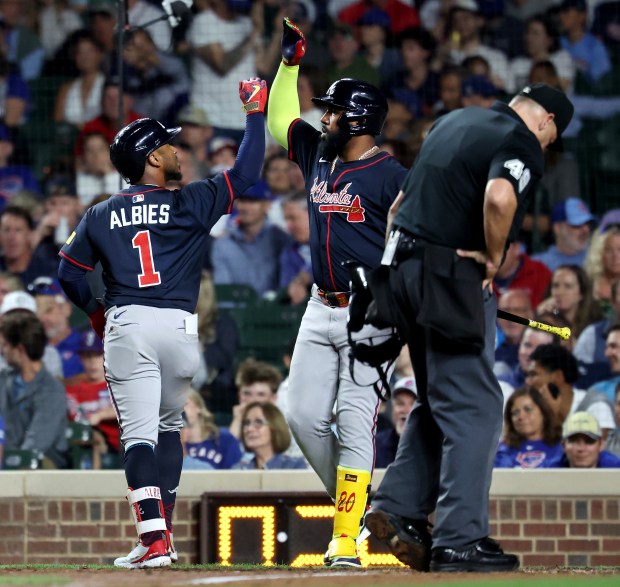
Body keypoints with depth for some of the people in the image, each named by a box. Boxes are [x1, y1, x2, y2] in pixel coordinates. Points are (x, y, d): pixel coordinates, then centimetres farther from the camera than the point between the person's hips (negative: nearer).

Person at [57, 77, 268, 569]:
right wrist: (255, 112, 12)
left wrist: (95, 311, 29)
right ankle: (162, 531, 17)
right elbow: (245, 173, 3)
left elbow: (69, 272, 13)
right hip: (179, 326, 0)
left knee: (139, 434, -5)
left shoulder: (100, 216, 10)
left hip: (125, 328, 0)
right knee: (168, 428, 19)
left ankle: (153, 539, -19)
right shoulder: (191, 204, 2)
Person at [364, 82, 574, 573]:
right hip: (452, 276, -9)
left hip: (405, 269, 9)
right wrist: (494, 256, -14)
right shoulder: (522, 144, -9)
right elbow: (499, 197, -30)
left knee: (441, 400, 19)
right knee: (474, 407, -5)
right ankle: (460, 541, -8)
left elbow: (401, 201, 24)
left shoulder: (455, 121, 18)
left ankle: (399, 507, 11)